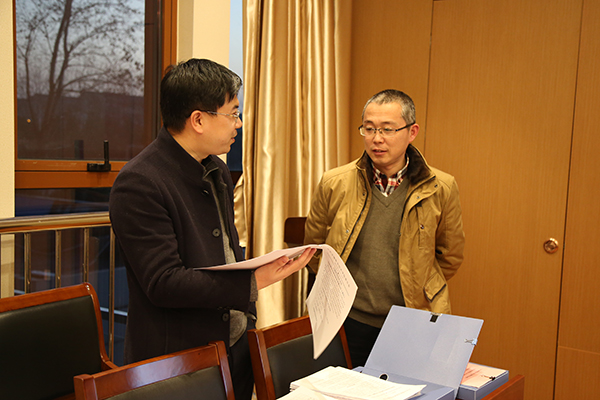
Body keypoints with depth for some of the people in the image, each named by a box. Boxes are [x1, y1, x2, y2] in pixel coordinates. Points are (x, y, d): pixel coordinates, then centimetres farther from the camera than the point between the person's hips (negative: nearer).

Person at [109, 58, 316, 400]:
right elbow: (163, 283, -23)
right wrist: (252, 282, -27)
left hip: (238, 345, 8)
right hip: (180, 360, -7)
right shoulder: (138, 184, -19)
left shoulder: (218, 170, 9)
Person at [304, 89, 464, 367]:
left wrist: (419, 289, 7)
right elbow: (314, 245, 12)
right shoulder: (334, 183, -3)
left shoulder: (440, 188, -4)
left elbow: (450, 254, 10)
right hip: (353, 323, 1)